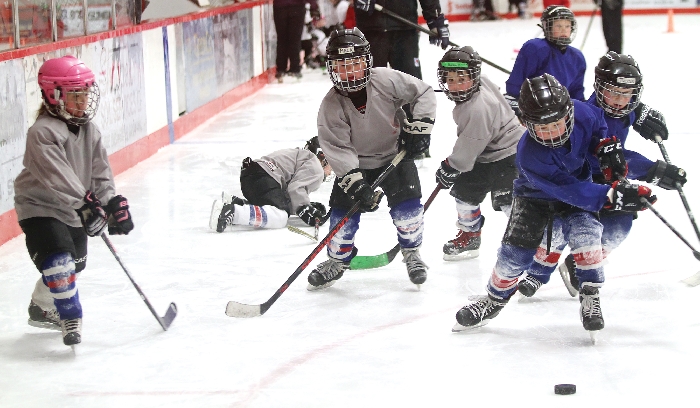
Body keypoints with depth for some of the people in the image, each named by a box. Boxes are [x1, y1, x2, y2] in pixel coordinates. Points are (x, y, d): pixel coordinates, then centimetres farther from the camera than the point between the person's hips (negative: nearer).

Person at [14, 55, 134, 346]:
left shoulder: (89, 131, 3)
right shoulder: (42, 132, -23)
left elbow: (100, 172, 4)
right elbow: (56, 176, -32)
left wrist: (114, 203, -9)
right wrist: (85, 203, -39)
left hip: (74, 212, 9)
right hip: (40, 207, -9)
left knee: (75, 264, 19)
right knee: (59, 262, -22)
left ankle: (42, 308, 39)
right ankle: (71, 319, -10)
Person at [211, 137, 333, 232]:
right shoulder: (316, 168, 7)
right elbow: (295, 188, -10)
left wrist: (310, 206, 25)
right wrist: (306, 210, -11)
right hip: (263, 177, -10)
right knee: (279, 217, -25)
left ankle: (235, 202, 4)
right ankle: (232, 212, -39)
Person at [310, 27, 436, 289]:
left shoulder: (386, 80, -21)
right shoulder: (331, 106, -20)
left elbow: (424, 93, -10)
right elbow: (337, 148, -22)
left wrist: (418, 127, -16)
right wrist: (356, 185, -30)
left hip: (395, 154, 0)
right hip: (356, 163, 0)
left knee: (407, 204, -13)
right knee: (343, 210, -5)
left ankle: (411, 252, 13)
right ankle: (339, 259, 20)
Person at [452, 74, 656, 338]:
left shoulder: (581, 113, -27)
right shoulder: (530, 156, -39)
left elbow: (599, 123, 1)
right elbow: (570, 191, -40)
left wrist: (606, 145, -15)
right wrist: (612, 196, -48)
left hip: (578, 181, 3)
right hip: (535, 196, -3)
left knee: (584, 230, -24)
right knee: (515, 251, -7)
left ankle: (590, 296, -10)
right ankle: (494, 299, 20)